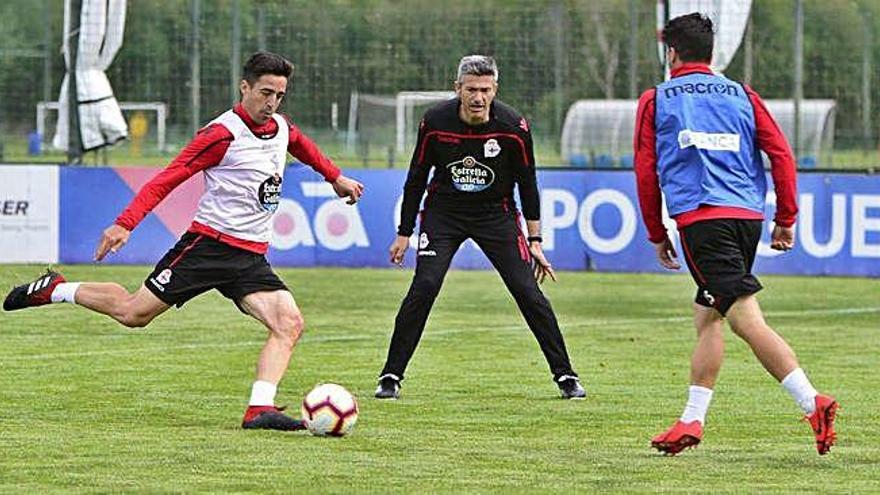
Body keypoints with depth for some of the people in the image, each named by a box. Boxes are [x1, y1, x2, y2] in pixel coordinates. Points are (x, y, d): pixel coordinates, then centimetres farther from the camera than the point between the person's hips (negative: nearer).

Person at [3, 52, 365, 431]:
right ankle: (53, 290, 22)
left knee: (289, 324, -17)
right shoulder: (223, 133, -14)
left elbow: (303, 146, 36)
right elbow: (168, 178, -17)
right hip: (209, 243, -6)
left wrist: (336, 178, 46)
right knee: (132, 312, -2)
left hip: (251, 257, 6)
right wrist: (126, 223, -26)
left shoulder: (282, 129, 9)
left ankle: (259, 410, -25)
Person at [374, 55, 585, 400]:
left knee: (527, 291, -7)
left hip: (496, 213, 0)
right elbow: (417, 177, -2)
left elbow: (527, 183, -3)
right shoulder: (435, 122, -15)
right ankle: (391, 377, -6)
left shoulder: (513, 127, -16)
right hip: (443, 213, 0)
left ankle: (565, 375, 4)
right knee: (423, 287, -16)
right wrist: (404, 233, 1)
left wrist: (534, 240, -2)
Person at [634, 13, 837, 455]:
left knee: (746, 319, -14)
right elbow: (781, 155, 8)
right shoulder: (742, 96, 16)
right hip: (748, 216, 5)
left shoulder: (656, 101, 9)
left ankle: (812, 402, -28)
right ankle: (692, 421, 18)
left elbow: (646, 172, 8)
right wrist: (786, 219, 13)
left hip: (700, 217, -5)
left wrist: (657, 235, 17)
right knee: (707, 316, 18)